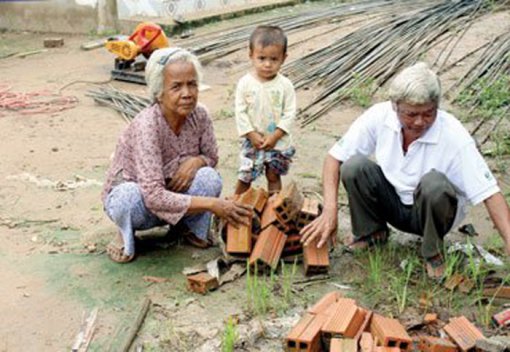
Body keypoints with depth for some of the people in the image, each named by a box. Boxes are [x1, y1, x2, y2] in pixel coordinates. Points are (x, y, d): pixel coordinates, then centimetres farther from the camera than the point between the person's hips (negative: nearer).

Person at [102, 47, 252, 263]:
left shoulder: (199, 115, -15)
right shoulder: (147, 126, -33)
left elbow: (211, 157, 2)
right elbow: (154, 197, -39)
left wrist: (196, 161, -23)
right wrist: (211, 204, -42)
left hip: (173, 198, 4)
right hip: (139, 203, -4)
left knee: (209, 176, -25)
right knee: (129, 195, -38)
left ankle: (190, 226, 6)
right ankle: (126, 236, -1)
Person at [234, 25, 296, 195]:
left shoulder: (285, 85, -10)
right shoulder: (245, 83, -10)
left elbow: (289, 114, -9)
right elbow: (240, 112, -8)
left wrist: (275, 136, -15)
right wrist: (252, 135, -14)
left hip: (278, 142, 0)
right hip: (252, 141, 0)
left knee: (273, 176, 15)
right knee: (245, 176, 7)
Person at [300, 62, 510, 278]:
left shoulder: (454, 136, -26)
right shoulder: (379, 116, -18)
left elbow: (489, 193, -29)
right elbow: (335, 157, -12)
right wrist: (330, 210, -24)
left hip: (430, 212, -3)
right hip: (392, 203, 3)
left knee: (434, 183, -36)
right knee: (354, 166, -23)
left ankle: (433, 252, -8)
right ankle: (371, 232, 4)